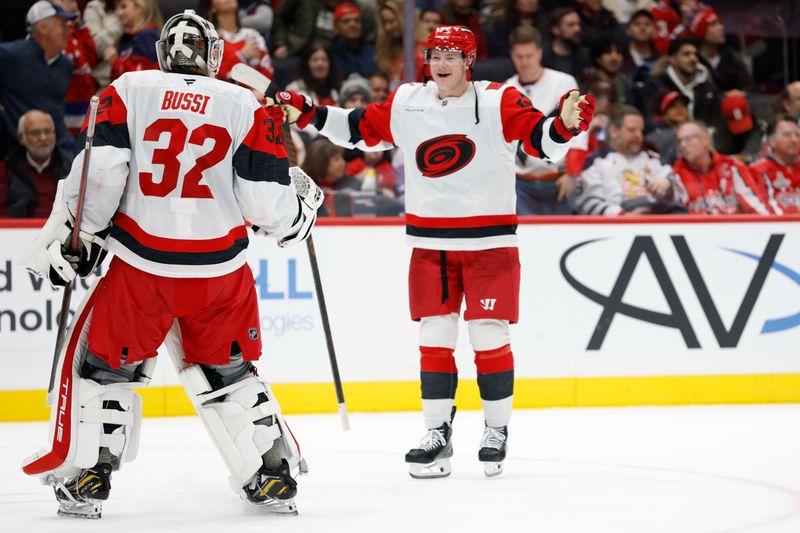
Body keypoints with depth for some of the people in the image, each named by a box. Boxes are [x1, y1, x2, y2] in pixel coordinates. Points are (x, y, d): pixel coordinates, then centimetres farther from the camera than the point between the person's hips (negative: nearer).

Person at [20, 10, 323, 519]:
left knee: (101, 362, 15)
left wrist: (79, 238, 3)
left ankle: (86, 480, 9)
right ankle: (275, 477, 18)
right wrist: (303, 203, 19)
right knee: (227, 372, 20)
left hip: (141, 266, -1)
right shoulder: (248, 107, 1)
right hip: (220, 270, 2)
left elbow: (100, 172, -9)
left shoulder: (127, 91, 1)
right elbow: (266, 201, -2)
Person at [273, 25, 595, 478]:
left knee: (490, 337, 0)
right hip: (431, 242, 3)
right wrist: (308, 114, 6)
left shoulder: (499, 101, -9)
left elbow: (542, 141, -16)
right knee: (434, 338, 3)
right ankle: (437, 435, 10)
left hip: (490, 240, -3)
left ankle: (497, 431, 14)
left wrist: (564, 124, -36)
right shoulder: (406, 103, 2)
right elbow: (360, 129, 14)